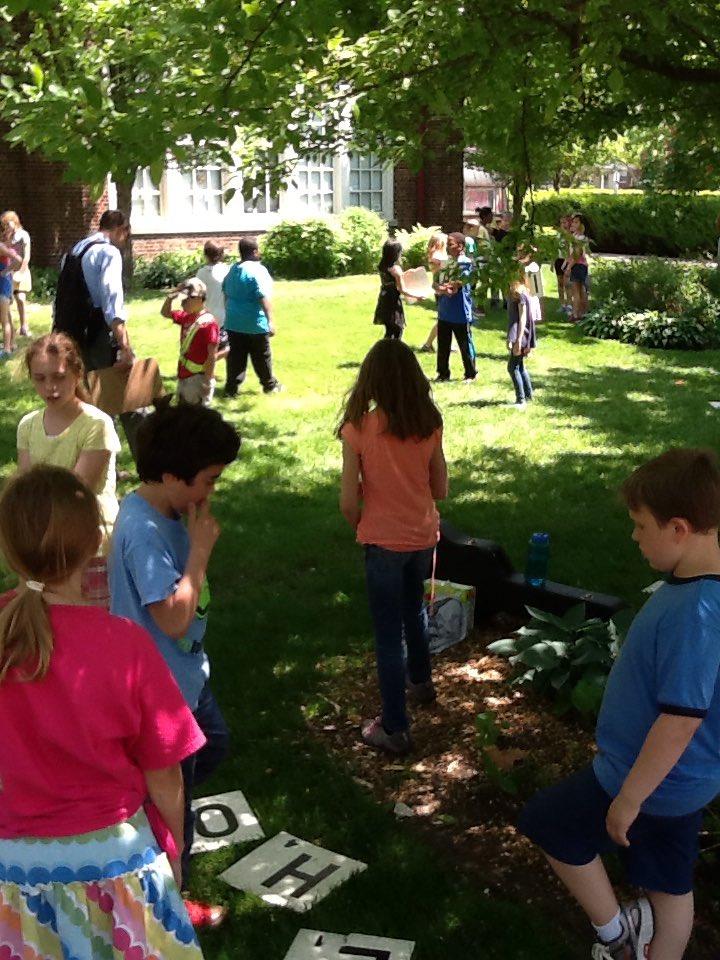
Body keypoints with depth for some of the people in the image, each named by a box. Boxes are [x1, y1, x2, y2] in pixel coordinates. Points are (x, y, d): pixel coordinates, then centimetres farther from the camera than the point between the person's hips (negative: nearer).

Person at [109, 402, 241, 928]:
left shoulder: (167, 511, -2)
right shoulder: (143, 533, -32)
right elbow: (174, 618, -31)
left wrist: (196, 541, -3)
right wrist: (201, 548, -26)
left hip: (185, 672, 9)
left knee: (214, 744, 32)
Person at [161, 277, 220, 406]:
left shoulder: (208, 323, -19)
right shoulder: (186, 317, 7)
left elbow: (212, 355, -20)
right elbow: (165, 313, 24)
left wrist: (207, 382, -22)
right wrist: (170, 297, 2)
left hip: (198, 378, -9)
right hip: (184, 376, 9)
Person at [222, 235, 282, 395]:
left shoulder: (232, 270, 9)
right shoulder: (258, 270, -15)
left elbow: (226, 294, 18)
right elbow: (264, 297, -22)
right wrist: (271, 320, -23)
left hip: (234, 322, 6)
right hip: (255, 323, -6)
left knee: (236, 357, 9)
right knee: (262, 357, 9)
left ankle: (231, 388, 7)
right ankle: (269, 385, 22)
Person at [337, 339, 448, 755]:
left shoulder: (359, 428, -17)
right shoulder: (430, 425, -5)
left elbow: (348, 502, -14)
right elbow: (441, 490, 2)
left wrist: (363, 525, 6)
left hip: (384, 541, -4)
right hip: (424, 537, 5)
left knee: (389, 633, 6)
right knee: (414, 608, 30)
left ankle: (395, 728, 14)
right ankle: (422, 681, 50)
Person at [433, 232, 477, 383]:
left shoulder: (465, 262, -11)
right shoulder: (445, 261, 9)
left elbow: (457, 284, -18)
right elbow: (435, 284, 5)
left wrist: (441, 287, -4)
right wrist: (443, 289, -16)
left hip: (460, 313, -6)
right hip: (444, 312, 6)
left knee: (465, 345, 5)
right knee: (443, 345, 11)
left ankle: (470, 374, 18)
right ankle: (443, 374, 22)